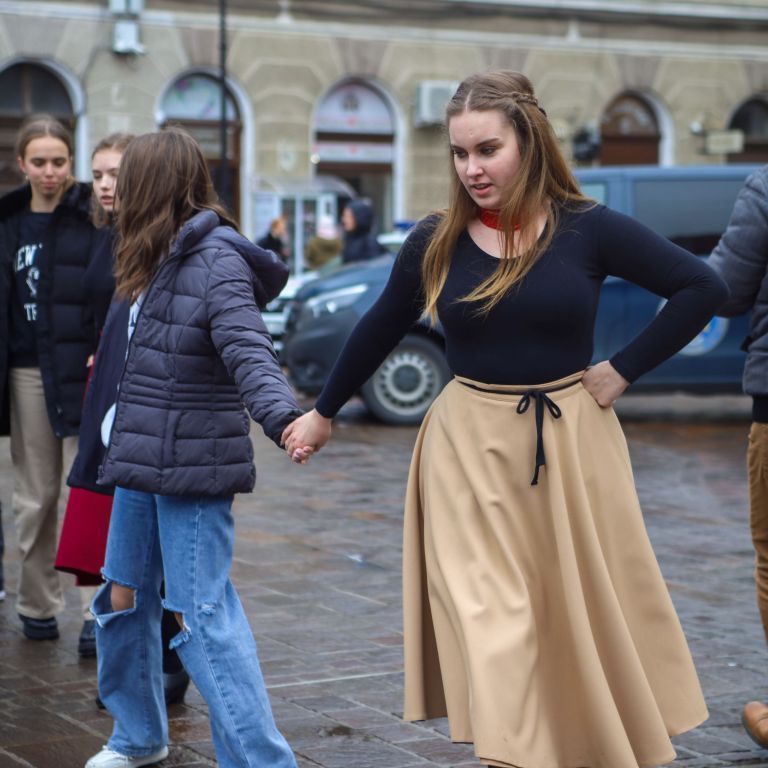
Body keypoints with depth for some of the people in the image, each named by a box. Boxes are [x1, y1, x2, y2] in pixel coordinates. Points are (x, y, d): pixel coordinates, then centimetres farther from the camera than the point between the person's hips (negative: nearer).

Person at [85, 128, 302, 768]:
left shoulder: (217, 262, -16)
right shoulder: (166, 262, 11)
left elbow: (248, 351, -29)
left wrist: (282, 415, -44)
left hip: (193, 469, -9)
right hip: (142, 460, 9)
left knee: (202, 614, -10)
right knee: (124, 597, 16)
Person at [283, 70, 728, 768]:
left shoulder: (588, 230, -7)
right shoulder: (436, 242, -1)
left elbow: (702, 288, -5)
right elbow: (378, 333, 14)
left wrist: (623, 370, -7)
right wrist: (324, 413, 21)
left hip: (571, 445, 0)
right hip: (470, 449, 1)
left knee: (589, 619, 10)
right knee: (491, 627, -4)